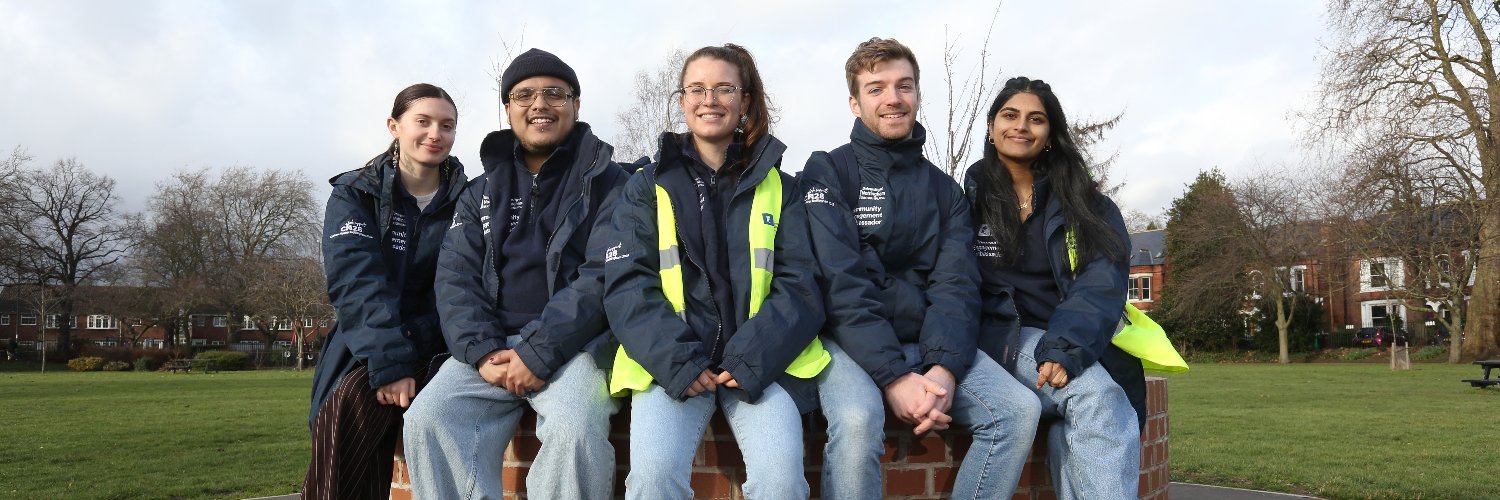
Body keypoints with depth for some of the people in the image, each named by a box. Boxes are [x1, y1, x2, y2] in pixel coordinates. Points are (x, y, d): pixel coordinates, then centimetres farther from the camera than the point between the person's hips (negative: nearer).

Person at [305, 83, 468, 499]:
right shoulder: (354, 194, 4)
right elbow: (357, 280, -12)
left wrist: (414, 349, -21)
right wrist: (389, 362, -26)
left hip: (434, 348, 0)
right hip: (367, 350, 1)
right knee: (348, 403, -31)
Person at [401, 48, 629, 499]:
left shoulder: (606, 183, 3)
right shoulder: (482, 192, 17)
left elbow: (606, 276, -8)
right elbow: (456, 278, 7)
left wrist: (539, 352, -18)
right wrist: (482, 351, -12)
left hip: (574, 343, -4)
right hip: (492, 344, 4)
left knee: (575, 429, -32)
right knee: (428, 420, -21)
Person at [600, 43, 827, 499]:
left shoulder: (778, 187, 13)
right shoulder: (648, 186, 13)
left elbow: (799, 286, 4)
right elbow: (627, 284, 2)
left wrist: (753, 360, -12)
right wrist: (676, 360, -14)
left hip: (758, 361, 0)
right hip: (670, 361, 0)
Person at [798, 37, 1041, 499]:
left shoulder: (943, 189, 13)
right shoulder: (828, 174, 0)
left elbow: (956, 286, 0)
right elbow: (842, 285, -11)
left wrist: (944, 367, -19)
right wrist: (894, 376, -22)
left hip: (930, 342, 4)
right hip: (850, 341, -4)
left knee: (1019, 409, -18)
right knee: (857, 420, -35)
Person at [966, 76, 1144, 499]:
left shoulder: (1087, 206, 11)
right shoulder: (969, 198, 8)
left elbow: (1101, 286, -4)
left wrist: (1063, 349, -22)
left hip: (1080, 349, 2)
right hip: (1007, 341, -2)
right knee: (1094, 394, -30)